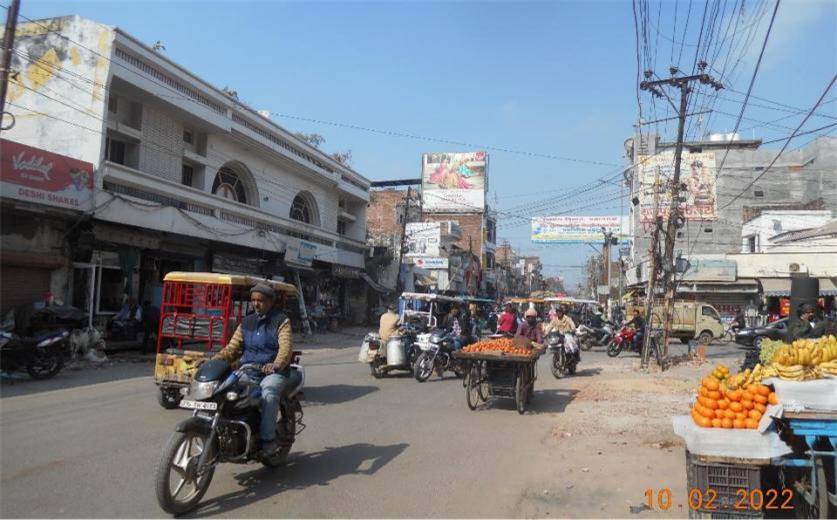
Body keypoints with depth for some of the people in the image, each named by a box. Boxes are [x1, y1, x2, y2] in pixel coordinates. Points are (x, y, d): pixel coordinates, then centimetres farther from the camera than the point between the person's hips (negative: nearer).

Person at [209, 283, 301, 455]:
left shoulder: (281, 321, 1)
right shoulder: (246, 323, 19)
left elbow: (286, 347, -14)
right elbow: (232, 348, 13)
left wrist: (276, 365, -35)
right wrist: (215, 360, -7)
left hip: (273, 372, -5)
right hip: (248, 371, 6)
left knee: (269, 392, -35)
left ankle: (268, 438, -30)